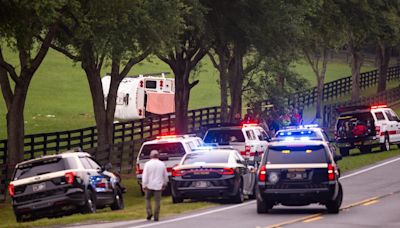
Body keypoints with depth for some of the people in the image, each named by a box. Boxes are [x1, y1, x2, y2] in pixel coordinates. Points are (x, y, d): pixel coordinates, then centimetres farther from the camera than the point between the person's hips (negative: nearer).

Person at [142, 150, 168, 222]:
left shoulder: (148, 164, -6)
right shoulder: (162, 164, 3)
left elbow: (145, 176, -10)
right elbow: (165, 175, 11)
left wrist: (144, 185, -7)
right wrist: (164, 184, 24)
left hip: (150, 185, -1)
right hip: (158, 186, 1)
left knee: (148, 198, 16)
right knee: (157, 201, 4)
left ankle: (149, 212, 0)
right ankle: (156, 217, 3)